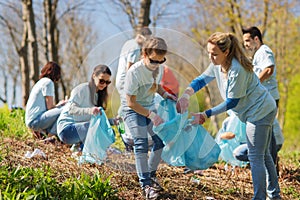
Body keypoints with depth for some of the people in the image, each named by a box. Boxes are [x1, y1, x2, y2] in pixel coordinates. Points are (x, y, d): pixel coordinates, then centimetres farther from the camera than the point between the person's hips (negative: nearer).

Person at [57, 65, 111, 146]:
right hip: (67, 128, -9)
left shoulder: (98, 95, 15)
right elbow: (71, 109, -23)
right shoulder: (82, 89, -10)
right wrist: (89, 110, -39)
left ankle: (81, 145, -8)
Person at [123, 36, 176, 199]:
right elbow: (131, 102, -23)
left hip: (150, 108, 7)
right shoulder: (134, 72, -27)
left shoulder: (158, 68, -6)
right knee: (141, 143, -20)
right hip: (134, 110, -7)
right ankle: (145, 184, -17)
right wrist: (151, 115, -24)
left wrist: (165, 94, -3)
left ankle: (151, 174, 20)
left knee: (160, 139, -1)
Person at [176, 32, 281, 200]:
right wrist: (186, 95, -18)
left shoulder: (237, 70, -30)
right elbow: (202, 80, 2)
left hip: (260, 111, -10)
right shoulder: (217, 65, -3)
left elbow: (232, 102, -24)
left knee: (256, 157, -7)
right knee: (263, 154, 19)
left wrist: (205, 115, -21)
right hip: (263, 110, 10)